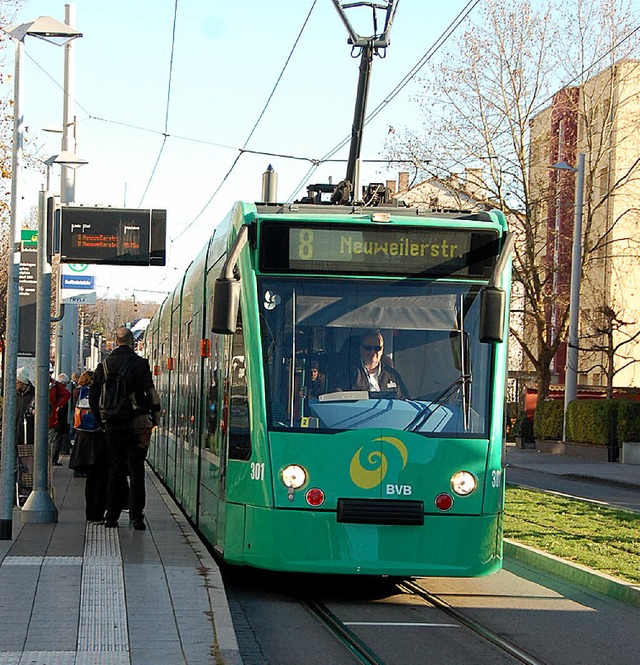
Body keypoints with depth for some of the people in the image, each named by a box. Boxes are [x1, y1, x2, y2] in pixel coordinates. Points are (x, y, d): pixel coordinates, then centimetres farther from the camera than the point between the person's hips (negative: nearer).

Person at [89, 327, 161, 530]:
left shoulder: (104, 365, 6)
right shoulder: (140, 363, -6)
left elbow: (93, 397, 9)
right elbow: (151, 393, -10)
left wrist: (101, 421, 17)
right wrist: (155, 418, 0)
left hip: (113, 427, 3)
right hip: (137, 425, -3)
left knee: (114, 471, 11)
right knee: (136, 471, 0)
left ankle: (111, 517, 10)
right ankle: (136, 517, -4)